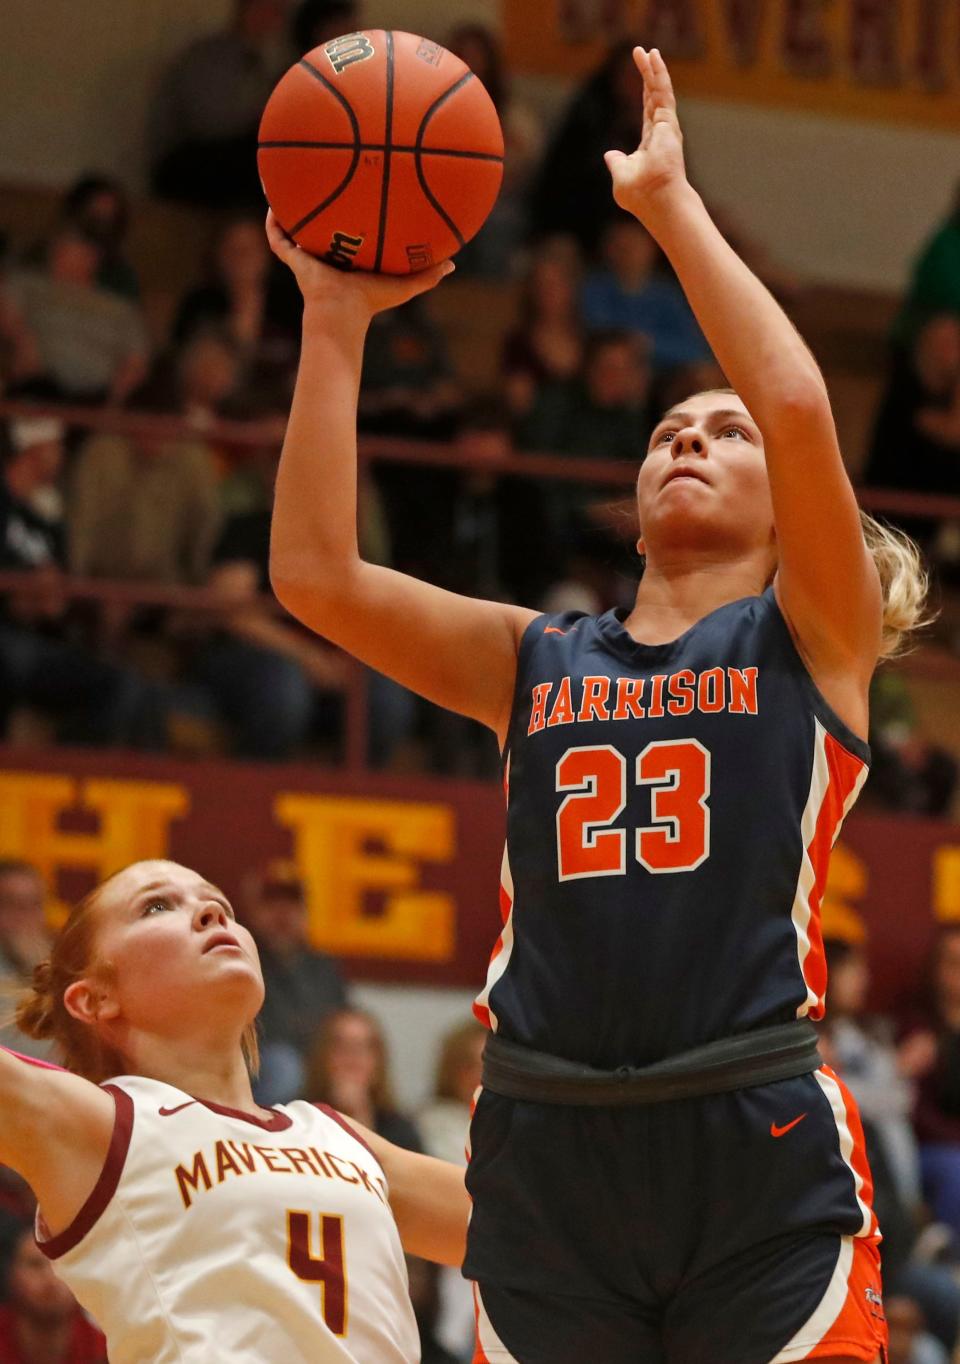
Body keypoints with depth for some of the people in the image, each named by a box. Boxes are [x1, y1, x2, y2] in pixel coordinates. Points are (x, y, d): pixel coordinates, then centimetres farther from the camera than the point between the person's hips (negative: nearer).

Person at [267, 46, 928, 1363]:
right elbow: (315, 572, 7)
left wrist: (671, 202, -1)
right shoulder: (536, 660, 18)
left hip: (761, 1154, -3)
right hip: (548, 1157, 3)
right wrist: (335, 322, 6)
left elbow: (800, 407, -8)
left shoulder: (811, 638, 8)